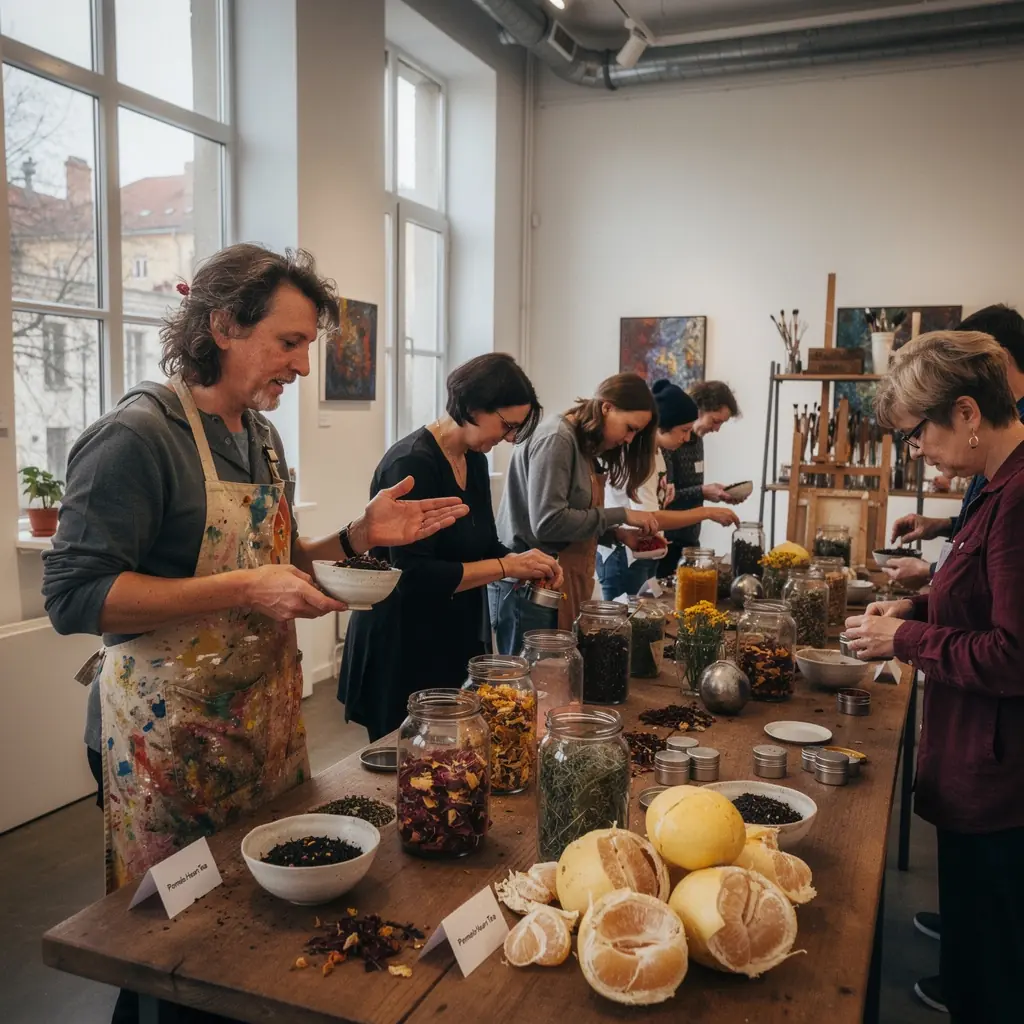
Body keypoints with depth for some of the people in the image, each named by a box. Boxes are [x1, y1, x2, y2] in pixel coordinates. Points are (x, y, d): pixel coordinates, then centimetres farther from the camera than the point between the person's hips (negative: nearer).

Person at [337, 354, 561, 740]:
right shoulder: (412, 463, -20)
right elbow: (415, 575, -25)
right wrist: (509, 566, -19)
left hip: (458, 642, 8)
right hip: (403, 652, -8)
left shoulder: (474, 460, 6)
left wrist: (527, 563, -2)